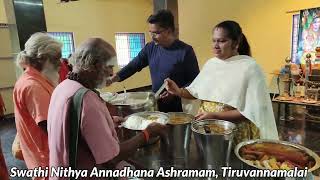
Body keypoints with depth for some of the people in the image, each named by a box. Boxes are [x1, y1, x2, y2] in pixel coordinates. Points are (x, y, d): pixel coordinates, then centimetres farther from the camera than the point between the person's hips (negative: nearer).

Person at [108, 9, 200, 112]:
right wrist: (112, 79, -7)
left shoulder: (185, 51, -13)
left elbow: (195, 81, -10)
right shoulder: (150, 48, 2)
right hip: (156, 105, 4)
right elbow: (133, 66, 4)